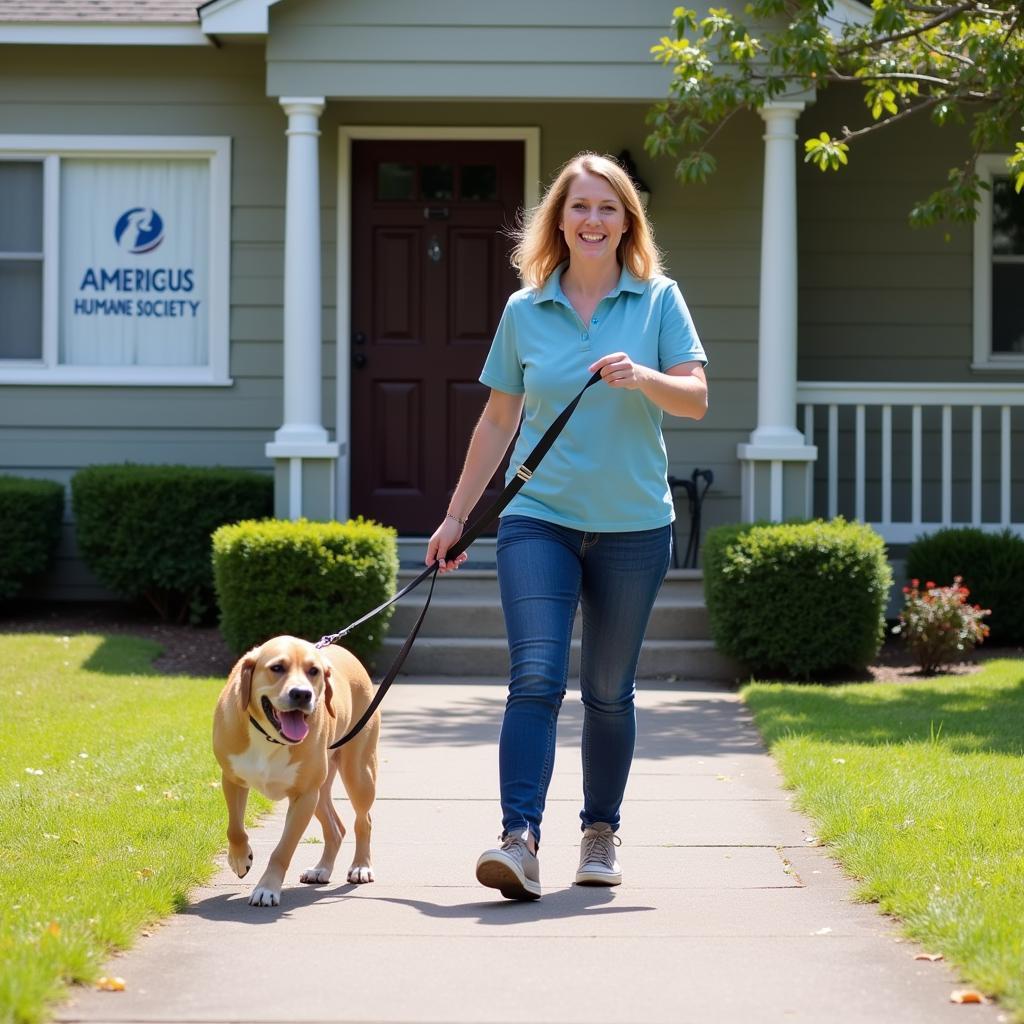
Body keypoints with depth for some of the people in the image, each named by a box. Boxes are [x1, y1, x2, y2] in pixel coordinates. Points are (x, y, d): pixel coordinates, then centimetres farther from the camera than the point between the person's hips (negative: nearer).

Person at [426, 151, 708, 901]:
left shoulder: (660, 301, 2)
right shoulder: (524, 311, 6)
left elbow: (696, 398, -6)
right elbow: (498, 421, 13)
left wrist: (644, 379, -26)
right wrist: (457, 515, 13)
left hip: (632, 527, 0)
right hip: (539, 520, 0)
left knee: (609, 691, 9)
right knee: (535, 677, -15)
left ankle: (601, 833, 25)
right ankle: (520, 839, -23)